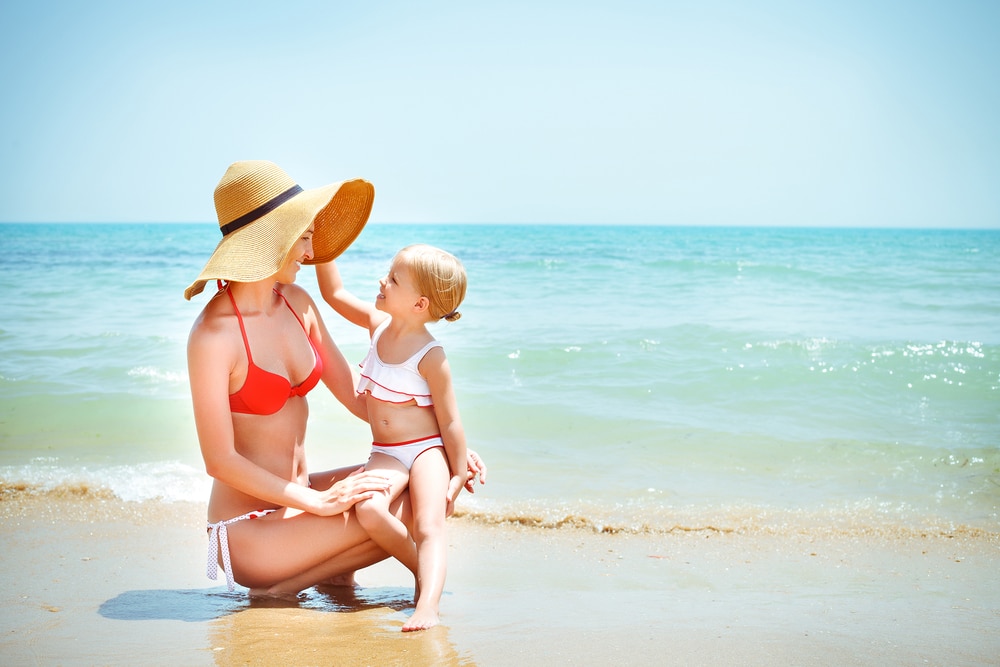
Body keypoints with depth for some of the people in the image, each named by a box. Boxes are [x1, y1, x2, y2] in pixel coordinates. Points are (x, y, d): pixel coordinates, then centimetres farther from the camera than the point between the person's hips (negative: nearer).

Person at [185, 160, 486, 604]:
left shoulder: (297, 302, 2)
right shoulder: (214, 335, -20)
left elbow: (356, 396, 8)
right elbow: (220, 460, -20)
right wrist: (318, 502, -21)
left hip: (297, 497, 8)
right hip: (248, 529, -8)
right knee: (403, 509, -21)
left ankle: (335, 570, 4)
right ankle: (282, 584, -5)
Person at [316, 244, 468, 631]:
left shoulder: (430, 356, -14)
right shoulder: (378, 323, 4)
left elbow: (449, 421, -11)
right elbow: (334, 293, 16)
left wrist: (459, 475, -11)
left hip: (427, 449, -5)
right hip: (386, 454, 5)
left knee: (429, 525, -25)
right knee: (368, 509, -24)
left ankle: (428, 605, -39)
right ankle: (424, 568, -5)